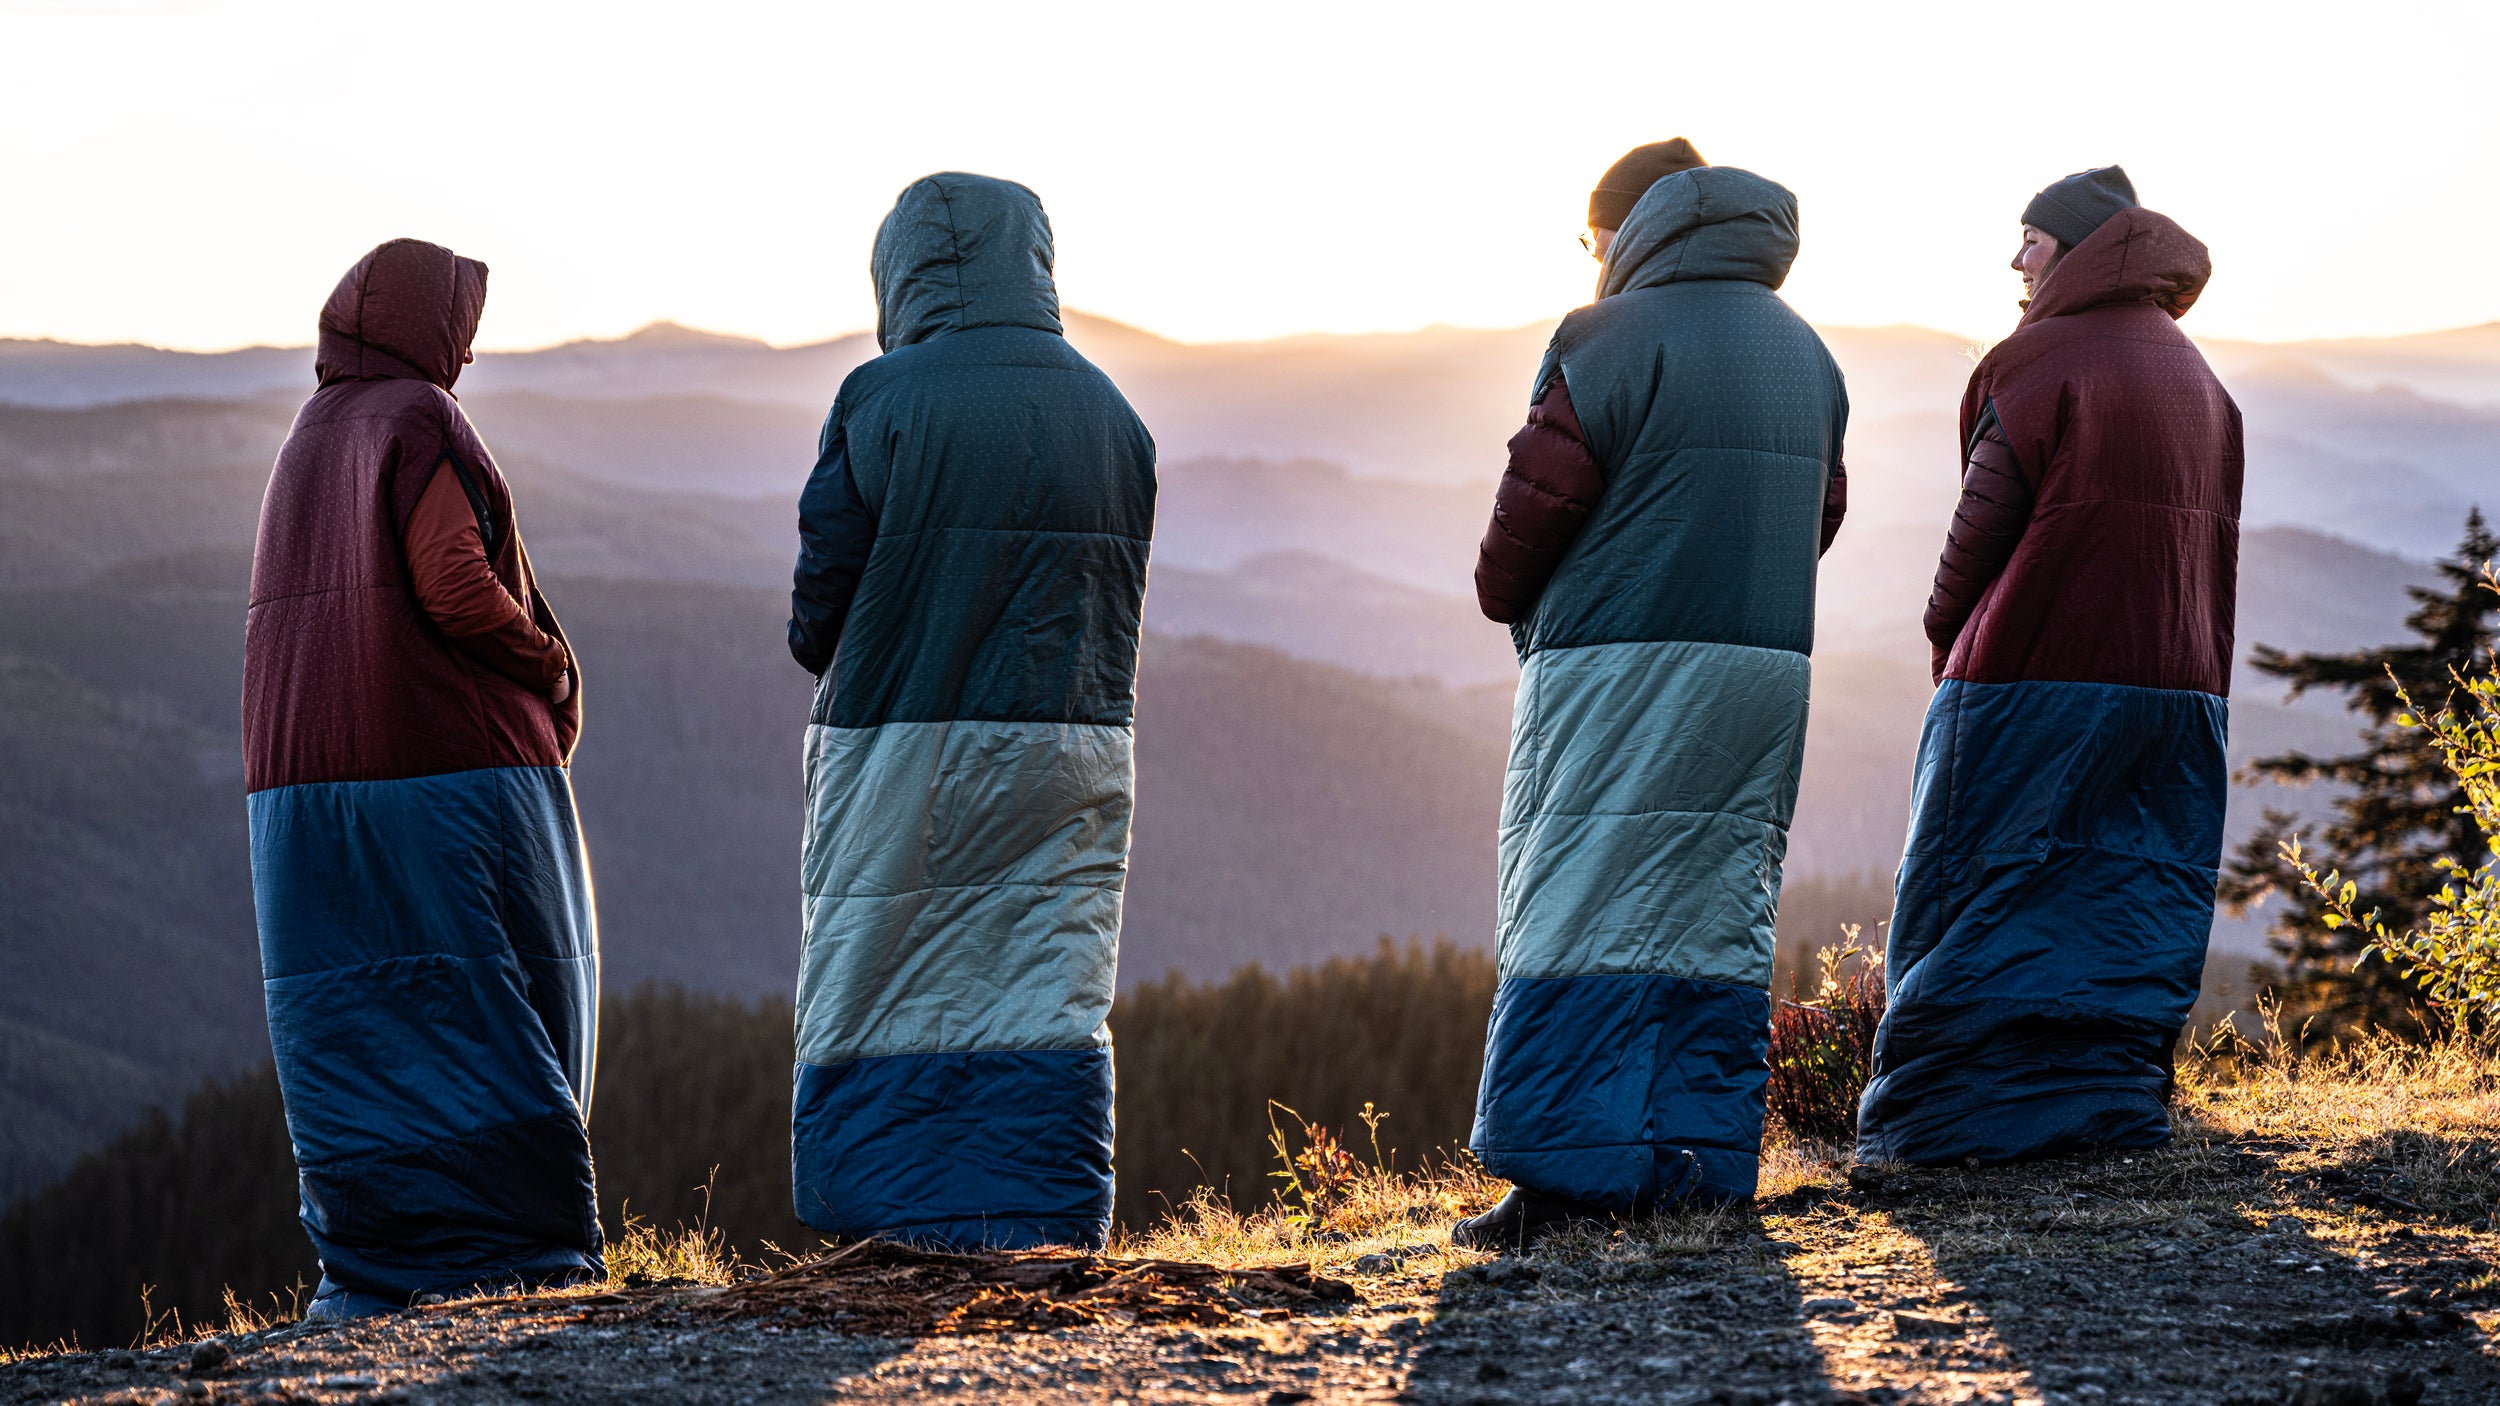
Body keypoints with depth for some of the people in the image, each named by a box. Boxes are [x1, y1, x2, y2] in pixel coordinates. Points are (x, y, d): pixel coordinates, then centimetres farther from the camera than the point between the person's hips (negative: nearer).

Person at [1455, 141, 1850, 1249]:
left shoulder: (1612, 337, -8)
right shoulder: (1805, 353, 15)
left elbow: (1542, 495, -11)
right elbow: (1821, 512, 16)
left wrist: (1507, 597, 7)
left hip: (1616, 661, -7)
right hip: (1768, 664, 7)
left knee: (1575, 918, -4)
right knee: (1718, 912, 10)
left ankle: (1566, 1178, -8)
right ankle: (1702, 1163, 7)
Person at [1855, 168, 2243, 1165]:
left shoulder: (2041, 360, -9)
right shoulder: (2198, 379, 14)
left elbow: (1984, 522, -10)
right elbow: (2218, 550, 14)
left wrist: (1948, 637, 5)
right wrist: (2198, 689, 16)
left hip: (2031, 678, -6)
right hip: (2174, 687, 6)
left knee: (1970, 898, 0)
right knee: (2130, 898, 10)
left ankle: (1928, 1121, 0)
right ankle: (2111, 1108, 7)